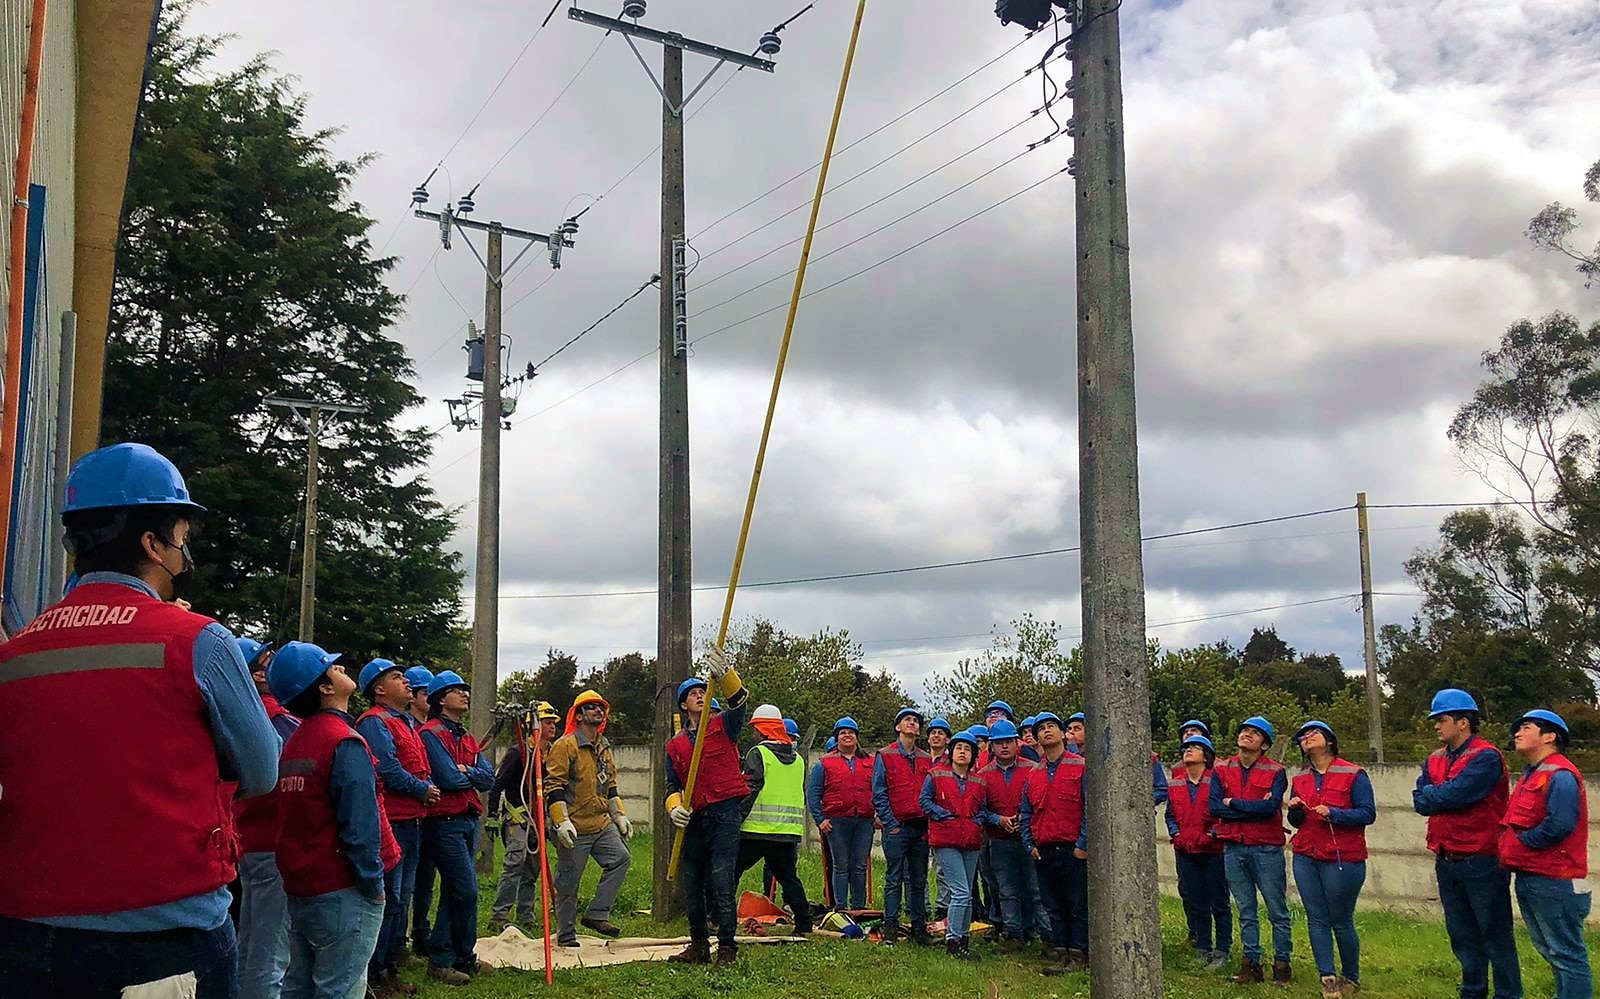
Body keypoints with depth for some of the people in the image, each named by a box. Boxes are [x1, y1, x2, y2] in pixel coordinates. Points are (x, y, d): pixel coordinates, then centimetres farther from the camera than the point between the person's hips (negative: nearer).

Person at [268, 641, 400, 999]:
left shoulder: (294, 742, 9)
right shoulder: (345, 744, -17)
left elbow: (295, 818, 14)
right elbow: (360, 827, -21)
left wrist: (300, 876, 18)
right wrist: (374, 885, -13)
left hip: (300, 889, 9)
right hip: (343, 892, -8)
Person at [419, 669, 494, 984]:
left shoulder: (467, 738, 17)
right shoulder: (431, 734, -9)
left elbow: (489, 779, 6)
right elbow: (449, 779, -18)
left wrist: (464, 770, -11)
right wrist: (473, 776, 0)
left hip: (468, 819, 9)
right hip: (445, 820, -9)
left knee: (454, 891, 13)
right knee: (466, 890, -10)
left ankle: (442, 958, 20)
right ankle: (464, 956, 2)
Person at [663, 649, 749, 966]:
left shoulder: (723, 726, 4)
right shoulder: (675, 745, 15)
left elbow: (739, 701, -16)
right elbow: (673, 784, 15)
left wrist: (724, 675, -33)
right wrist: (674, 807, -7)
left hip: (724, 815, -5)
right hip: (693, 821, 5)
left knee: (722, 886, -8)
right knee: (691, 886, 11)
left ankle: (727, 948, -1)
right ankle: (699, 945, 25)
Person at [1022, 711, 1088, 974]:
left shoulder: (1081, 767, -3)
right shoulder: (1033, 774, 13)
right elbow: (1026, 814, 16)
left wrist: (1084, 844, -13)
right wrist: (1030, 844, 5)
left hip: (1074, 851, -5)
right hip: (1043, 852, 5)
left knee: (1078, 907, 1)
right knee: (1054, 907, 10)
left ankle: (1078, 957, 6)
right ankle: (1060, 953, 17)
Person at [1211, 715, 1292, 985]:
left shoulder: (1275, 771, -3)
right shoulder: (1222, 770, 6)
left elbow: (1271, 806, -18)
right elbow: (1215, 807, -5)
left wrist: (1233, 803, -10)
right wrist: (1255, 809, -10)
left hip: (1266, 849, -3)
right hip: (1233, 849, 3)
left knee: (1277, 910, 3)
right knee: (1246, 912, 10)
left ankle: (1281, 964, 13)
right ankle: (1251, 963, 17)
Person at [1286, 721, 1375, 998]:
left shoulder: (1353, 774, -4)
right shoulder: (1299, 780, 12)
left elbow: (1368, 813, -10)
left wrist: (1332, 813, -20)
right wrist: (1295, 810, -4)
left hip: (1342, 859, -5)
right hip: (1306, 858, 5)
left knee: (1341, 921, 2)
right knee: (1316, 919, 1)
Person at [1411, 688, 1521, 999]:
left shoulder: (1486, 757, -13)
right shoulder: (1435, 760, 11)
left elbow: (1454, 794, -23)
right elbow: (1419, 801, 1)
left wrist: (1431, 795, -5)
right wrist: (1446, 795, -14)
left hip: (1481, 860, -7)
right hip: (1446, 861, 8)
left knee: (1495, 933, 0)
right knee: (1462, 935, 16)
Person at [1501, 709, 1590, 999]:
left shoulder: (1560, 776, -15)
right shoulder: (1531, 775, 16)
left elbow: (1559, 825, -26)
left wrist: (1519, 843, -15)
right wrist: (1507, 847, 4)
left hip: (1554, 882, -10)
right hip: (1528, 878, 10)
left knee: (1566, 954, -4)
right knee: (1549, 950, 17)